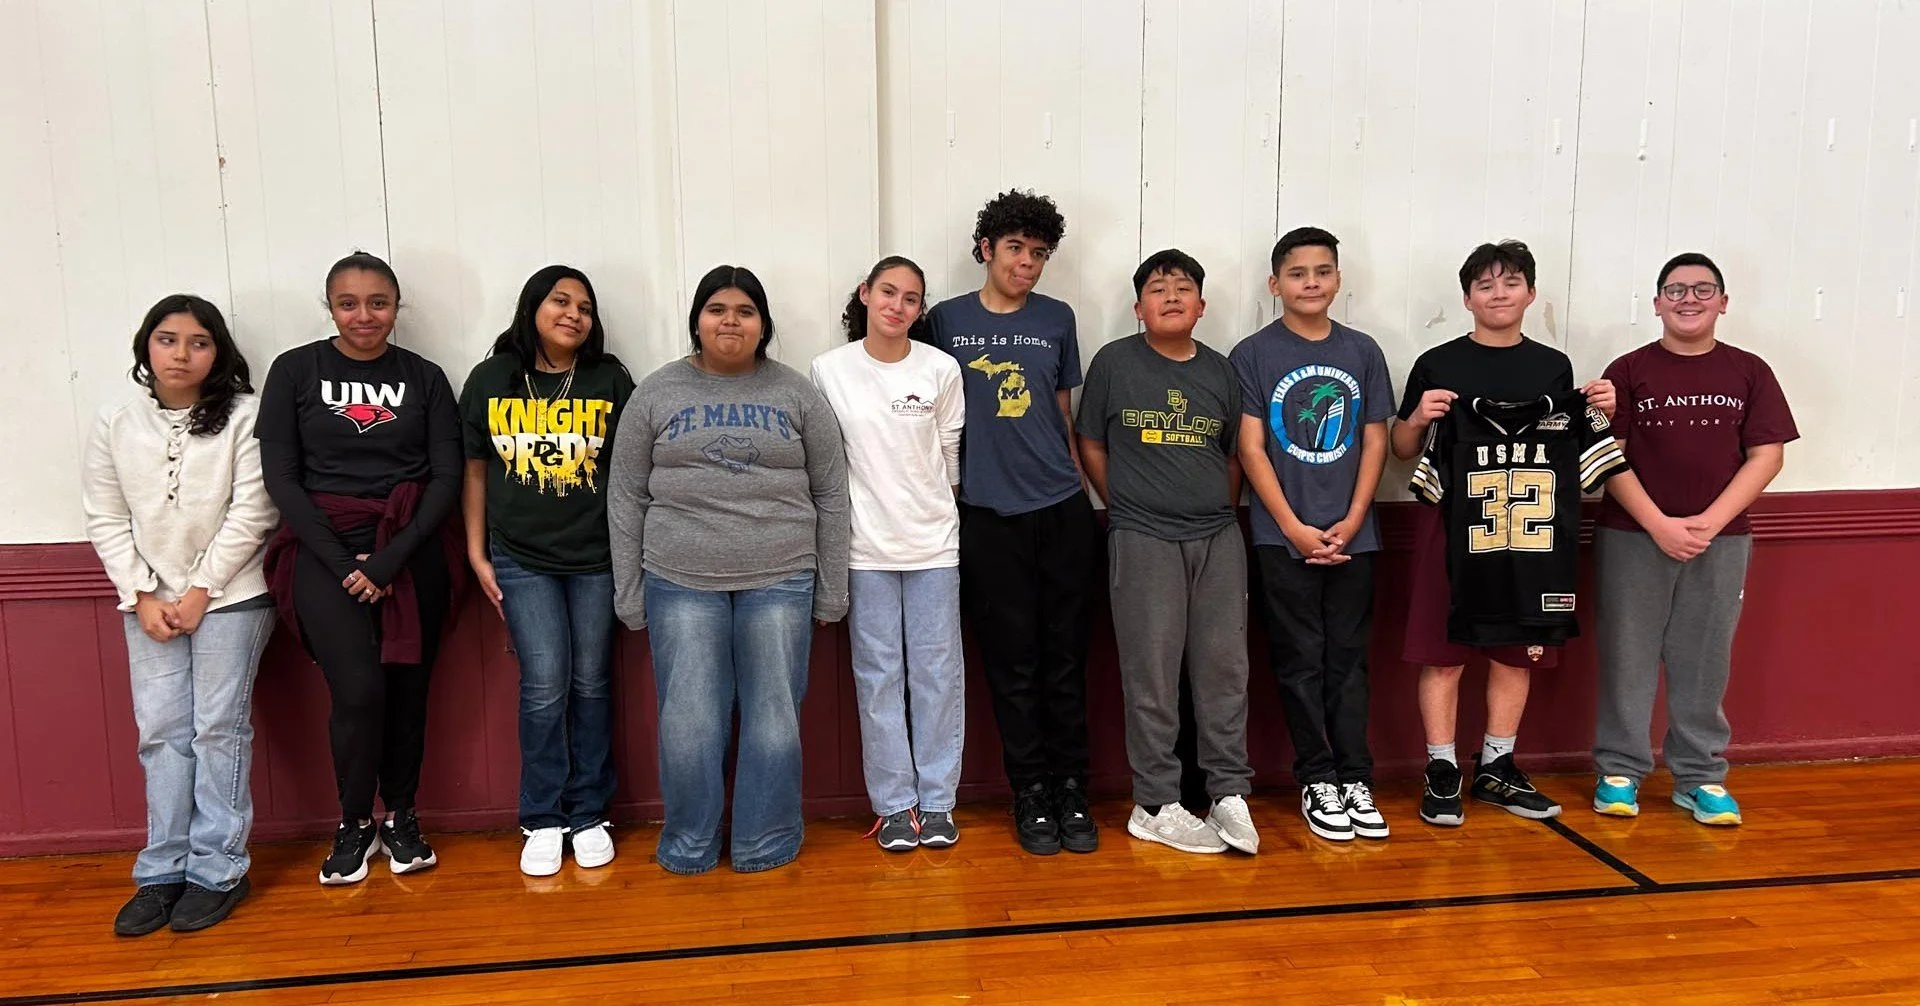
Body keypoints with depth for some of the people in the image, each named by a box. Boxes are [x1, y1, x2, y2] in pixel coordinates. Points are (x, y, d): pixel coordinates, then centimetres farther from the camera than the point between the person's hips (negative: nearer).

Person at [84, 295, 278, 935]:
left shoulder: (244, 416, -5)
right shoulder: (114, 426, 6)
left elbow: (252, 512, -10)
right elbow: (106, 521, 5)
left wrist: (201, 592, -11)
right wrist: (143, 596, -4)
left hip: (229, 596, -3)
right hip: (150, 602, 4)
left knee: (219, 729, 0)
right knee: (161, 733, 6)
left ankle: (218, 871, 8)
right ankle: (162, 872, 14)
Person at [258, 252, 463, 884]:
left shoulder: (424, 377, 6)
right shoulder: (295, 371, 3)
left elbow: (446, 478, 1)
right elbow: (280, 477, -2)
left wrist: (392, 559, -11)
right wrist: (341, 562, -10)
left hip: (410, 548, 2)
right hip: (325, 547, -1)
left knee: (407, 688, 3)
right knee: (359, 690, -13)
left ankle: (400, 817, 23)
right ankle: (354, 825, 10)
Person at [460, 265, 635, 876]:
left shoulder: (611, 381, 0)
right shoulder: (490, 381, 2)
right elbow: (475, 471, 7)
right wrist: (477, 554, 5)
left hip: (596, 559, 1)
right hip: (521, 560, 0)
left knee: (590, 684, 8)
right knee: (545, 685, -4)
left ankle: (588, 815, 21)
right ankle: (542, 821, 13)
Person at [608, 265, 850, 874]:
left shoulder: (796, 394, 5)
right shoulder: (656, 394, 5)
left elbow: (830, 493, 6)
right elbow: (626, 498, 6)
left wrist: (830, 592, 3)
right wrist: (630, 595, 3)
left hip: (779, 583, 0)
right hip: (682, 584, 0)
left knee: (773, 720, 5)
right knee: (689, 722, 2)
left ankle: (766, 846, 21)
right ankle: (688, 846, 21)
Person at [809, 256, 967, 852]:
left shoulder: (941, 369, 0)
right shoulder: (829, 370, -1)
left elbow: (949, 452, 8)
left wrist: (933, 508, 11)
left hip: (933, 542, 1)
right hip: (864, 546, 0)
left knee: (938, 670, 6)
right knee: (879, 674, 5)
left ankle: (937, 800, 18)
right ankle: (894, 803, 17)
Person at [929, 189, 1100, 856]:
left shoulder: (1057, 319, 9)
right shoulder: (947, 321, 4)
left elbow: (1063, 412, 15)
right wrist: (948, 489, 3)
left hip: (1063, 512, 2)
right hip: (990, 517, -1)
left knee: (1065, 658, 6)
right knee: (1012, 662, 4)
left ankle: (1072, 791, 17)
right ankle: (1030, 794, 16)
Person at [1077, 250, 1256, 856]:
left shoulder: (1220, 370, 10)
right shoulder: (1114, 363, 0)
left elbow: (1234, 454, 18)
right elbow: (1091, 447, 5)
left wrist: (1222, 511, 10)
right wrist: (1129, 509, 6)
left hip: (1218, 538, 4)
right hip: (1143, 540, -3)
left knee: (1225, 667, 5)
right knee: (1152, 675, 0)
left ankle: (1230, 793, 17)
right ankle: (1155, 806, 9)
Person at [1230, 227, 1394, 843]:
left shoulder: (1363, 352, 8)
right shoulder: (1253, 355, -1)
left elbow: (1374, 442, 7)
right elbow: (1251, 449, -5)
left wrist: (1352, 521, -5)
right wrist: (1294, 528, -11)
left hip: (1352, 535, 3)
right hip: (1284, 536, -2)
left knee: (1348, 660, 8)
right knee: (1300, 662, 3)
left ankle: (1354, 778, 16)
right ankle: (1316, 780, 13)